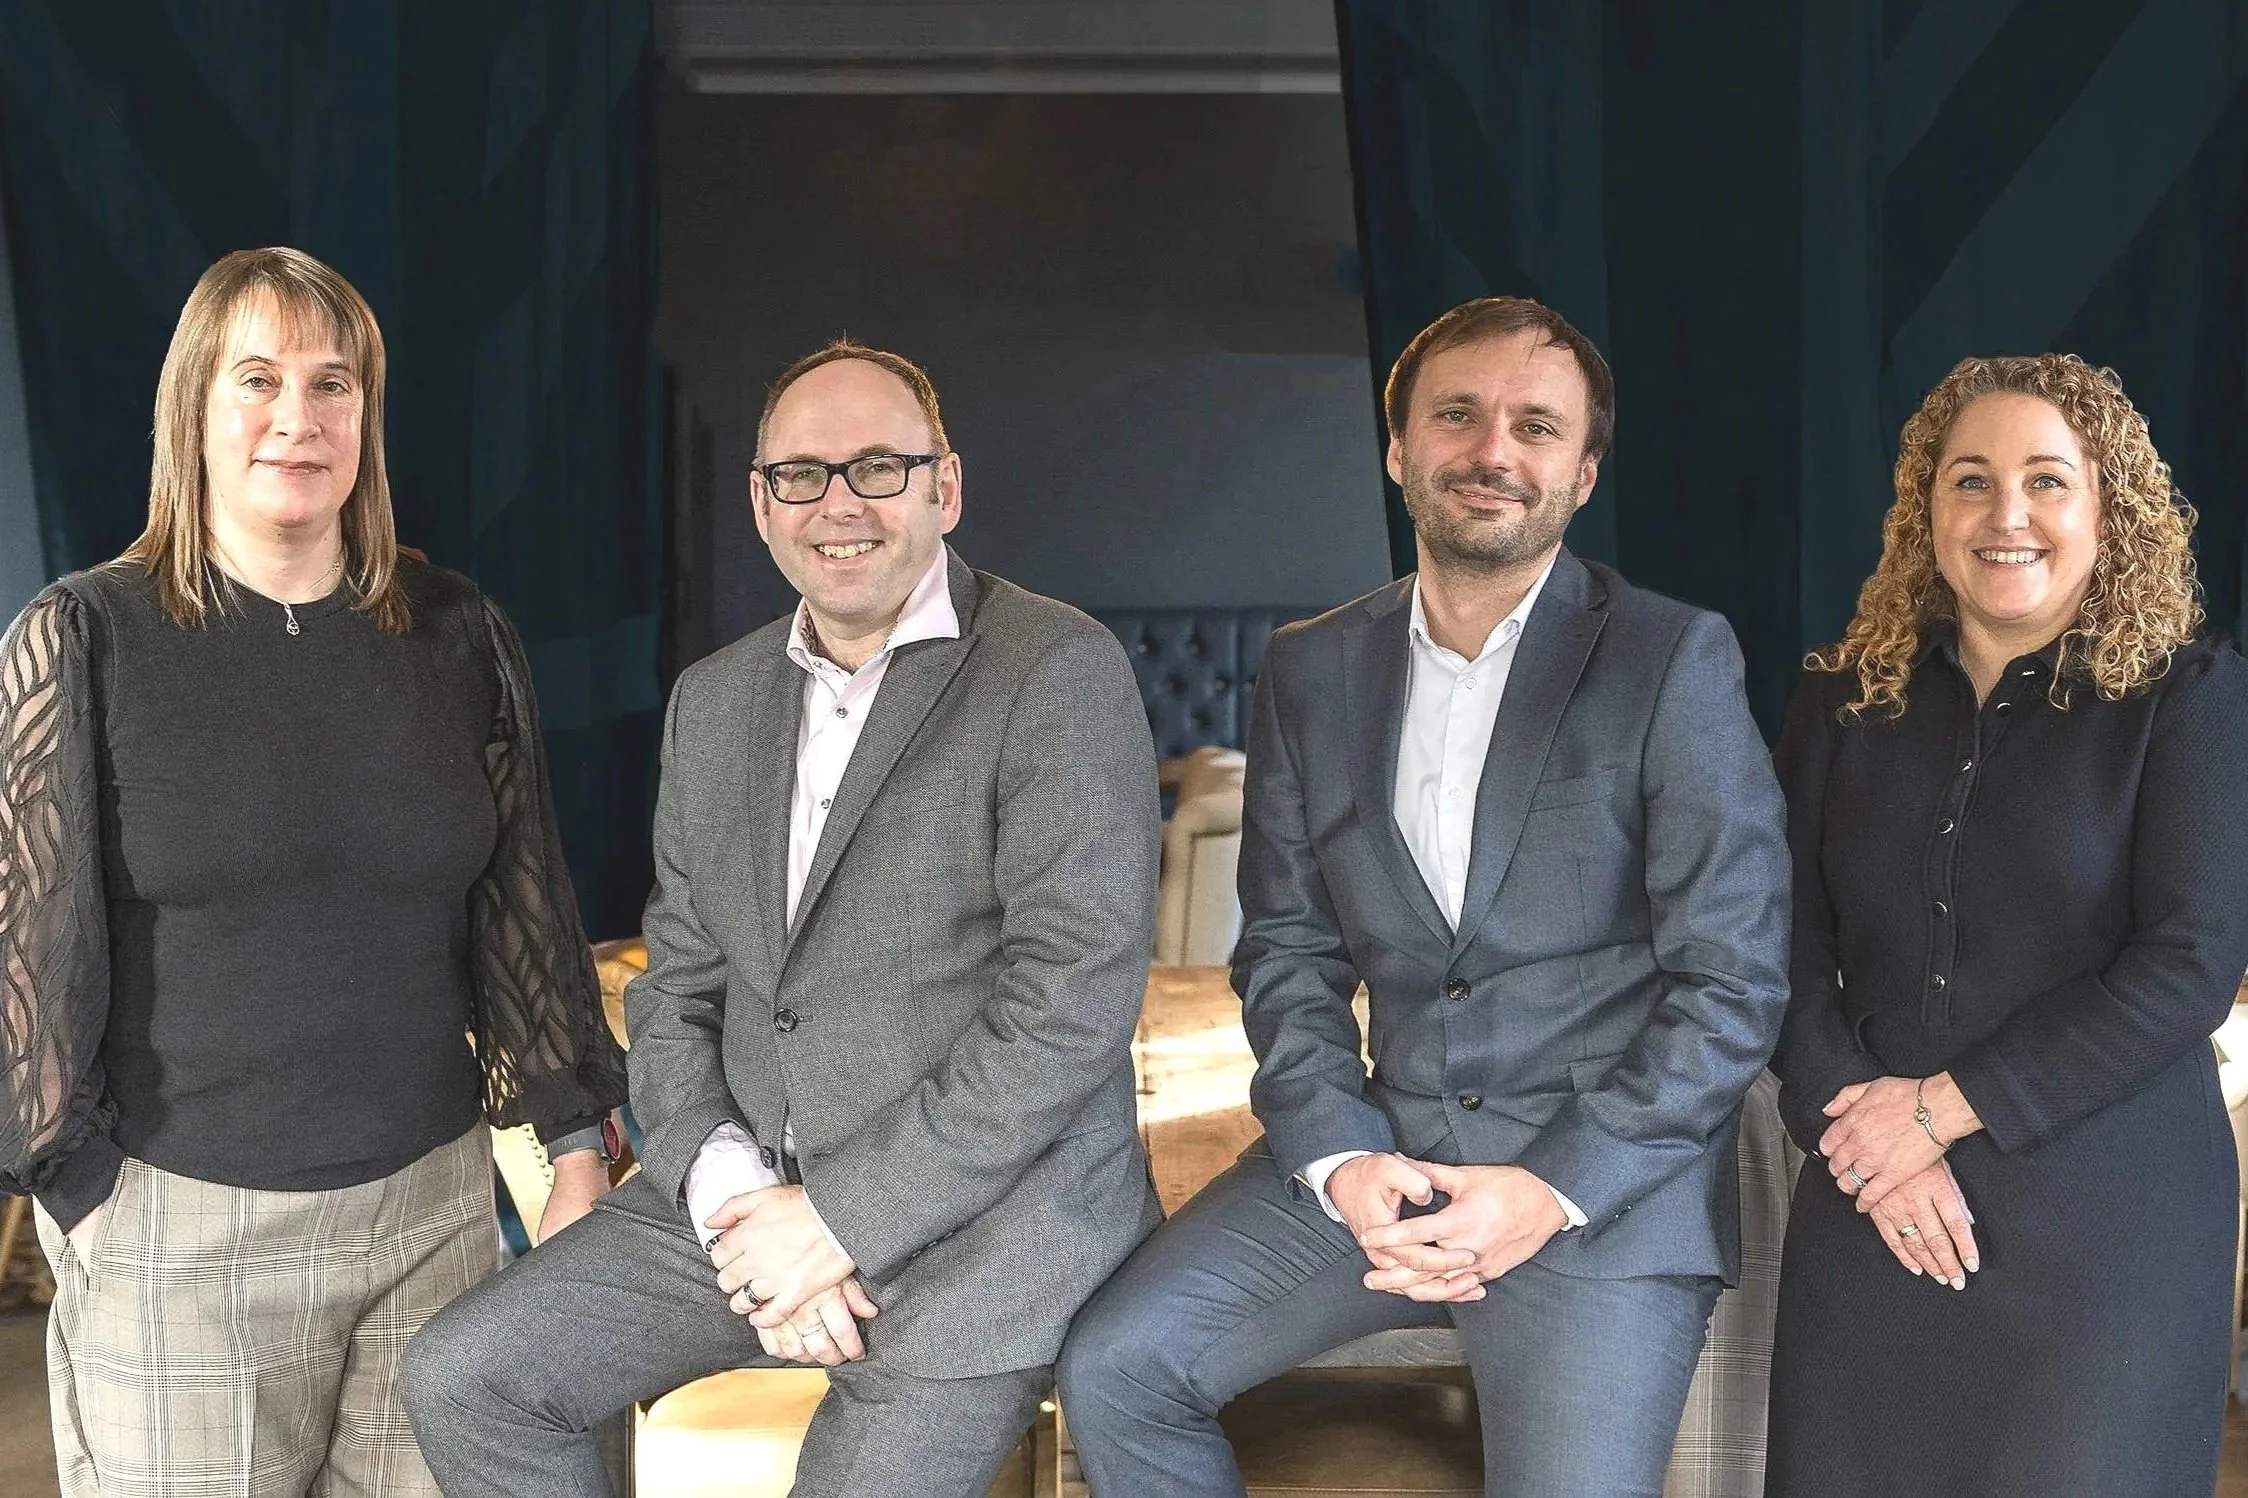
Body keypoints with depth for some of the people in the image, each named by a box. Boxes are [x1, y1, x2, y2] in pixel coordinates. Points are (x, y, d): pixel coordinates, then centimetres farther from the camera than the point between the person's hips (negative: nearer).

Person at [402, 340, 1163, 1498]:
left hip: (984, 1217, -6)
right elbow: (676, 987, 12)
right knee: (459, 1379, -2)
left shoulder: (1059, 672, -9)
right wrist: (730, 1195, -7)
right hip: (752, 1195, 6)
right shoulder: (713, 702, 12)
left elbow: (1077, 991, -17)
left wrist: (840, 1217, -16)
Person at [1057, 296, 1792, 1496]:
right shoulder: (1311, 670, 8)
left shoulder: (1675, 661, -6)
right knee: (1113, 1367, -7)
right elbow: (1288, 949, 9)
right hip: (1381, 1150, 4)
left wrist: (1556, 1189, -15)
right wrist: (1340, 1159, -7)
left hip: (1607, 1177, -3)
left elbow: (1733, 982, -8)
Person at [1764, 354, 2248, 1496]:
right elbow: (1790, 948, 4)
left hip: (2108, 1218, -2)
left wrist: (1947, 1107, -14)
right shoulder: (1843, 699, 8)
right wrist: (1858, 1130, -12)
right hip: (1870, 1205, 3)